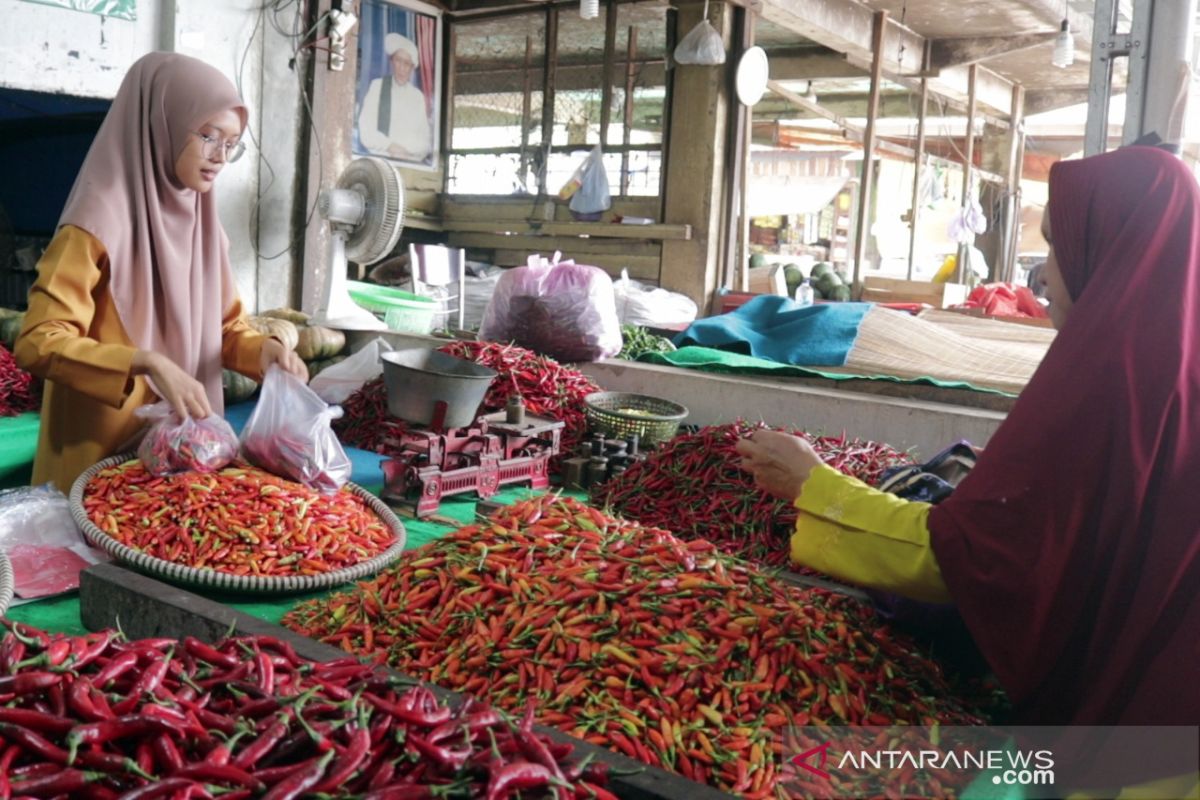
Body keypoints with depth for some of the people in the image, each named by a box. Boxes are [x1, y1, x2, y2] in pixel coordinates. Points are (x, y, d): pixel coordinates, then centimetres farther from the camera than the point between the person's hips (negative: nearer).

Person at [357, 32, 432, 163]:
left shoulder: (418, 96, 10)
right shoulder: (377, 86, 9)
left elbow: (426, 142, 7)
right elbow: (365, 132, 4)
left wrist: (405, 150, -10)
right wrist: (389, 146, -11)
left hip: (411, 161, 1)